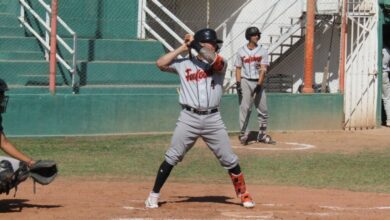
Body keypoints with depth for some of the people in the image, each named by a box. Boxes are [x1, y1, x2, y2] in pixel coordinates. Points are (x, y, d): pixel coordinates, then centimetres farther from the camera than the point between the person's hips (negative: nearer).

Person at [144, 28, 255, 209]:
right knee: (172, 157, -3)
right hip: (189, 118, -1)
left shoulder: (220, 65, 6)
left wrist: (195, 43, -10)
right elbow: (161, 63, -3)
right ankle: (154, 194, 4)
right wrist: (183, 48, 1)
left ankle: (243, 194, 18)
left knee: (229, 159, 4)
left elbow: (215, 61, -17)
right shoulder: (184, 64, 6)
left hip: (213, 119, 1)